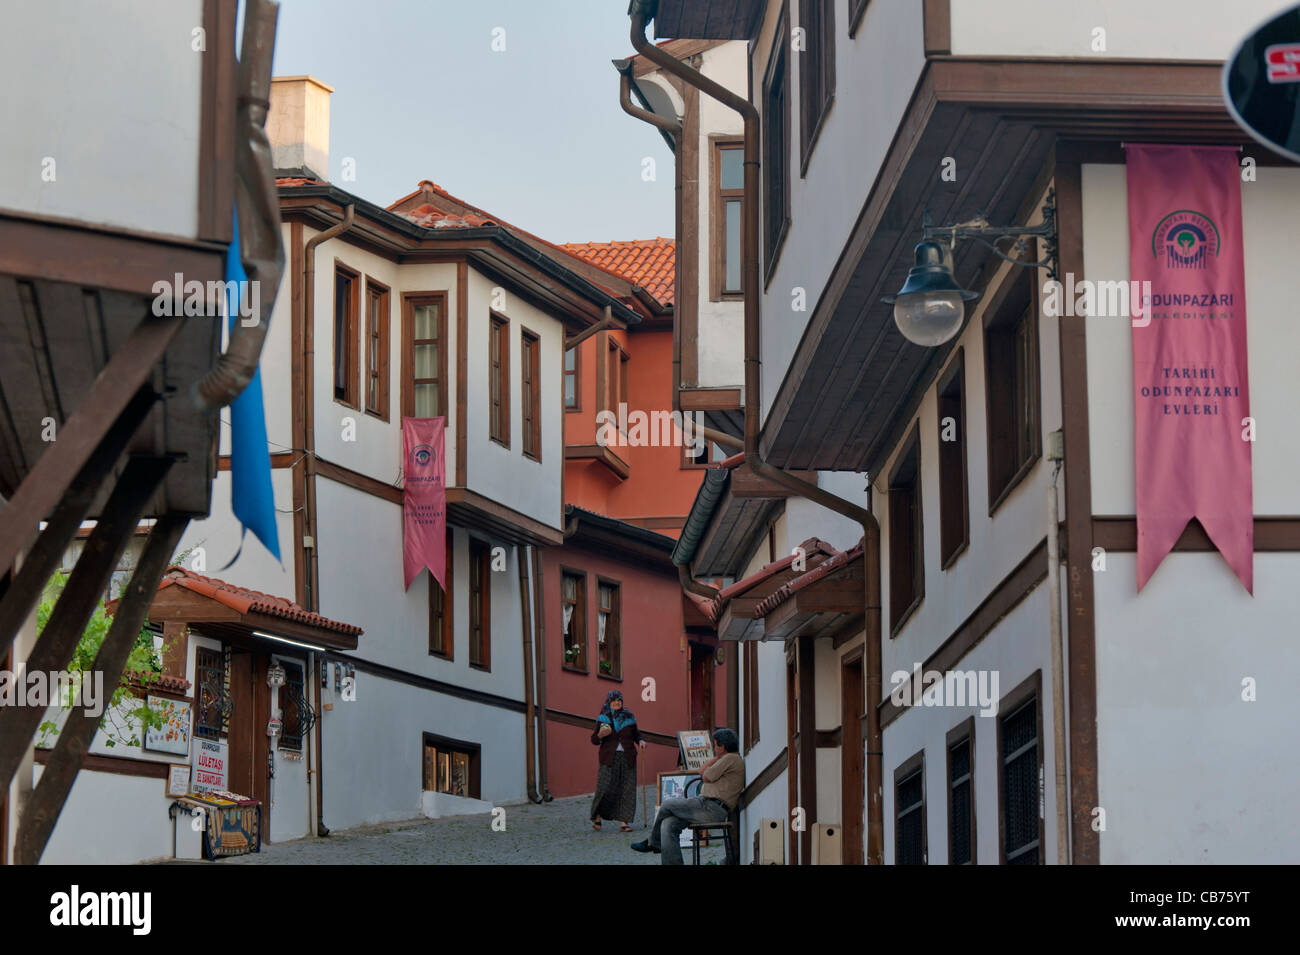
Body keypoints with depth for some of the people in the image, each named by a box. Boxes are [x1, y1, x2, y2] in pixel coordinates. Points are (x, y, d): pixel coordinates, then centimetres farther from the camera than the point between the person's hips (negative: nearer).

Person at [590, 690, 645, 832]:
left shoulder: (628, 717, 8)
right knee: (604, 787, -9)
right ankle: (597, 818, 12)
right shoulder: (603, 719, 3)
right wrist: (600, 735, -16)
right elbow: (594, 740, 5)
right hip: (609, 758, -2)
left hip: (627, 758, 2)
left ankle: (624, 823, 0)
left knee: (627, 789, -2)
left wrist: (640, 741, 0)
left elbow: (635, 733, 20)